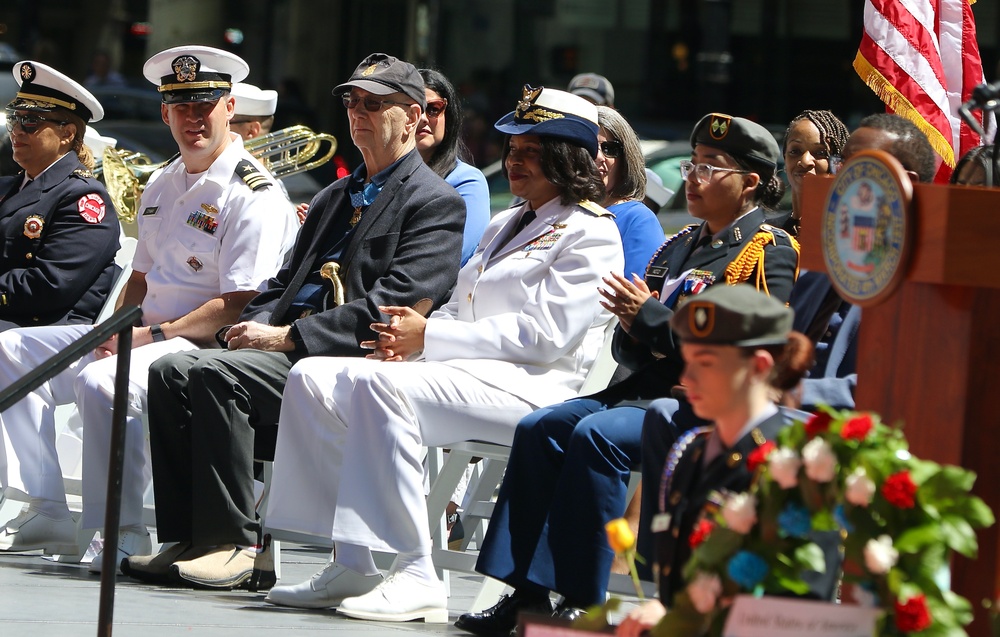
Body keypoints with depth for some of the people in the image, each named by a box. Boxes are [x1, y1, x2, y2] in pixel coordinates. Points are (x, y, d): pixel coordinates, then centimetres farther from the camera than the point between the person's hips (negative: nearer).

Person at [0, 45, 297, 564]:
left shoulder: (254, 194, -12)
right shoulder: (163, 186, 16)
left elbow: (238, 307, -18)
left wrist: (148, 337, -19)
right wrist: (116, 331, 1)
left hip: (208, 346, -9)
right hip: (141, 336, 9)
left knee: (101, 381, -36)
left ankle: (125, 533, -25)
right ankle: (47, 514, -1)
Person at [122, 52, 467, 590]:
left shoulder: (436, 203, -2)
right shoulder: (333, 198, 27)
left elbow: (390, 306, -14)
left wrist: (287, 336, -18)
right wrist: (256, 325, 0)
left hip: (351, 364, -8)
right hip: (287, 350, 8)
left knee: (215, 374, -28)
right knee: (171, 371, -13)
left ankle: (237, 546, -24)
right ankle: (187, 541, -12)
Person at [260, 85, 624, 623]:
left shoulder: (590, 235, -2)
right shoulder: (505, 226, 28)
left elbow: (544, 334, -14)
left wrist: (430, 336, -15)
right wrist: (407, 337, 2)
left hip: (532, 388, -10)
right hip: (466, 372, 10)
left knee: (383, 385, -34)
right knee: (313, 379, -6)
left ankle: (416, 578, -36)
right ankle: (350, 566, -14)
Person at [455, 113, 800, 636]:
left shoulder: (768, 252, -3)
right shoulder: (681, 246, 22)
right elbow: (629, 352, 22)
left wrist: (650, 316, -12)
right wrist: (632, 331, -4)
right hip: (646, 386, 9)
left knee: (597, 435, -31)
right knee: (539, 428, -13)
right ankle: (527, 592, -17)